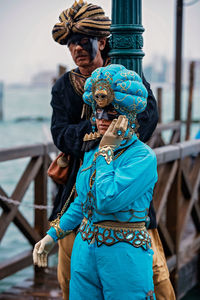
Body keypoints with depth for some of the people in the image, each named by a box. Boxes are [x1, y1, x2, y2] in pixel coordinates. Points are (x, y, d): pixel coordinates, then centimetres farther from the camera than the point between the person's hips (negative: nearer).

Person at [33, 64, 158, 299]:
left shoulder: (143, 157, -15)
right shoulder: (93, 151, 8)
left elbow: (107, 200, -27)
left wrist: (106, 150, -17)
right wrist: (53, 235, 14)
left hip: (124, 255, -7)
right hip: (84, 251, 7)